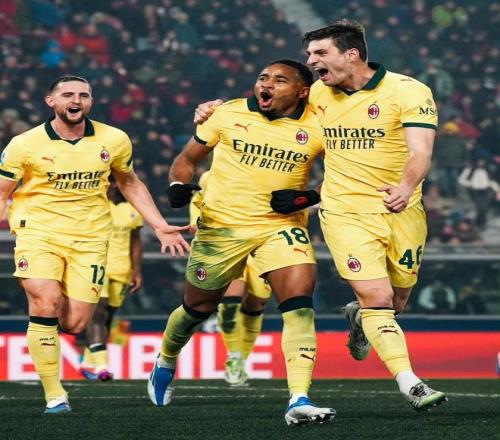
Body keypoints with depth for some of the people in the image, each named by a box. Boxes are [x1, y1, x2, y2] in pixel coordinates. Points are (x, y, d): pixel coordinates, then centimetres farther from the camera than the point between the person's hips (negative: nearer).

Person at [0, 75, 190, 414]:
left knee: (74, 324, -7)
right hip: (38, 231, -2)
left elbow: (130, 183, 18)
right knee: (45, 305, -21)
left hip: (89, 238, 2)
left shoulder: (114, 141, 2)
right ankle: (54, 395, -9)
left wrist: (160, 226, 13)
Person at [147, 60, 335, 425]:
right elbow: (188, 158, 8)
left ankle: (299, 401, -27)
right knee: (199, 307, 15)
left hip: (282, 226, -1)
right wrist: (178, 185, -13)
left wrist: (311, 197, -15)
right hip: (222, 225, 1)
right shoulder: (229, 114, -3)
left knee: (300, 302, -22)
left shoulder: (317, 128, -6)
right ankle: (166, 362, 47)